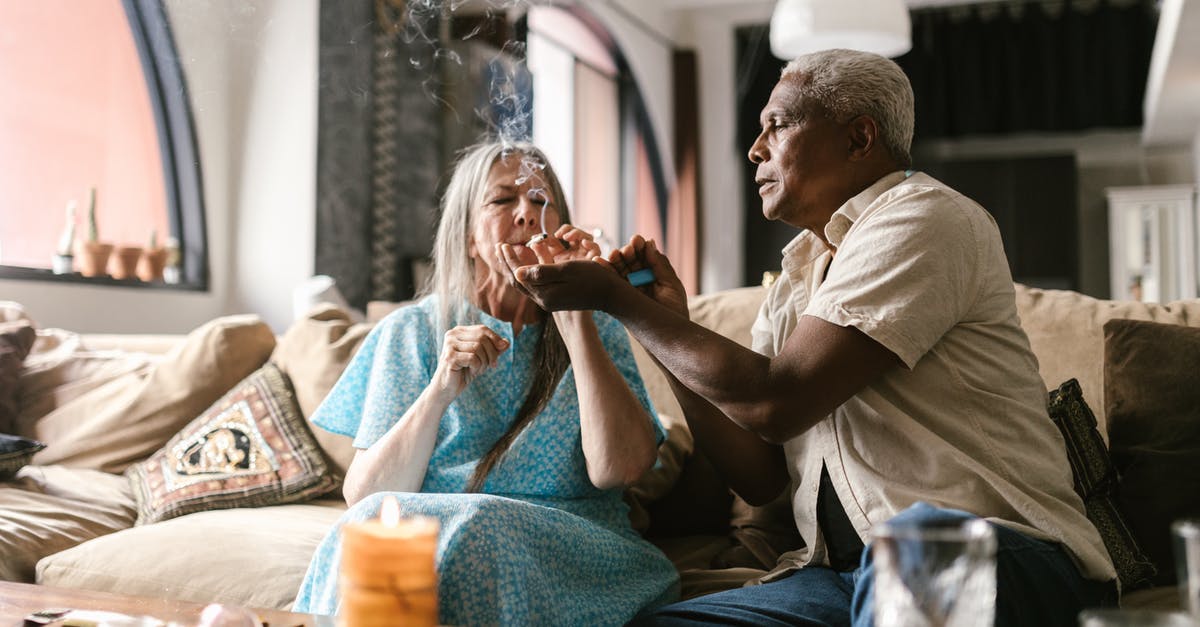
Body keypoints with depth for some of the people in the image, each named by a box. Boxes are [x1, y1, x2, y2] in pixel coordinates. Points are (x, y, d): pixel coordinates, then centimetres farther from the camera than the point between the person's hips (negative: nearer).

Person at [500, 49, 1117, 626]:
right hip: (847, 571, 7)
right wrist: (669, 322, 4)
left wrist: (615, 297, -9)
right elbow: (758, 477, 12)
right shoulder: (796, 277, 16)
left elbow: (774, 401, -18)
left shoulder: (925, 220, -8)